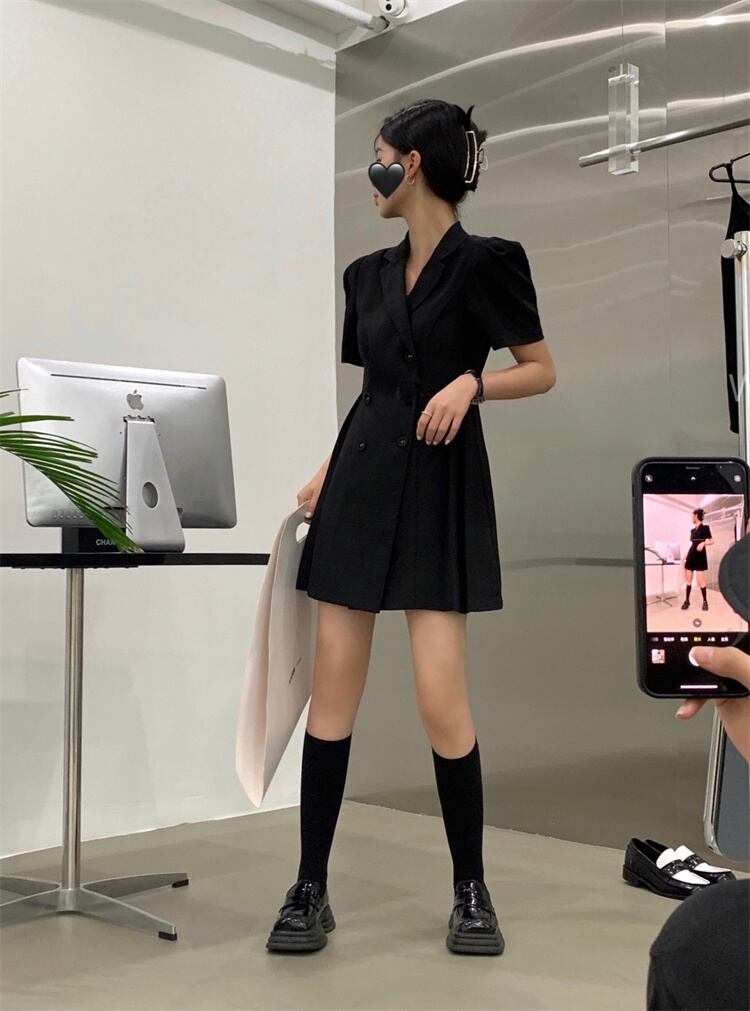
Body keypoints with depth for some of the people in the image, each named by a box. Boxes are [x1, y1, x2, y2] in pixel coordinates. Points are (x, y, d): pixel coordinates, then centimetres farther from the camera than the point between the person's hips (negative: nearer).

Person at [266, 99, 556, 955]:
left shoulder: (483, 261, -5)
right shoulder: (369, 272, 13)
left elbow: (543, 371, 0)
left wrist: (471, 381, -18)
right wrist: (324, 477, 13)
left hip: (439, 489, -5)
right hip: (359, 485, 6)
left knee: (440, 699, -8)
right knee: (332, 690, 2)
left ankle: (471, 892, 13)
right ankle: (310, 889, 13)